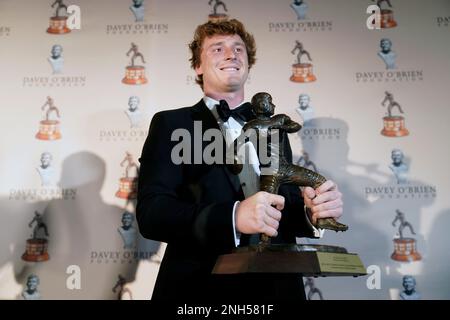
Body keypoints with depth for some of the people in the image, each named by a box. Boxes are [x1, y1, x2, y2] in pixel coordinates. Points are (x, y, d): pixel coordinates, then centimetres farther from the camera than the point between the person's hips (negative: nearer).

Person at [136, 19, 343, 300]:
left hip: (276, 287, 4)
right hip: (200, 288, -4)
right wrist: (232, 217, -30)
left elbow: (286, 207, 6)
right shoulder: (171, 125, -4)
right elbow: (150, 212, -16)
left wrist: (313, 210, -16)